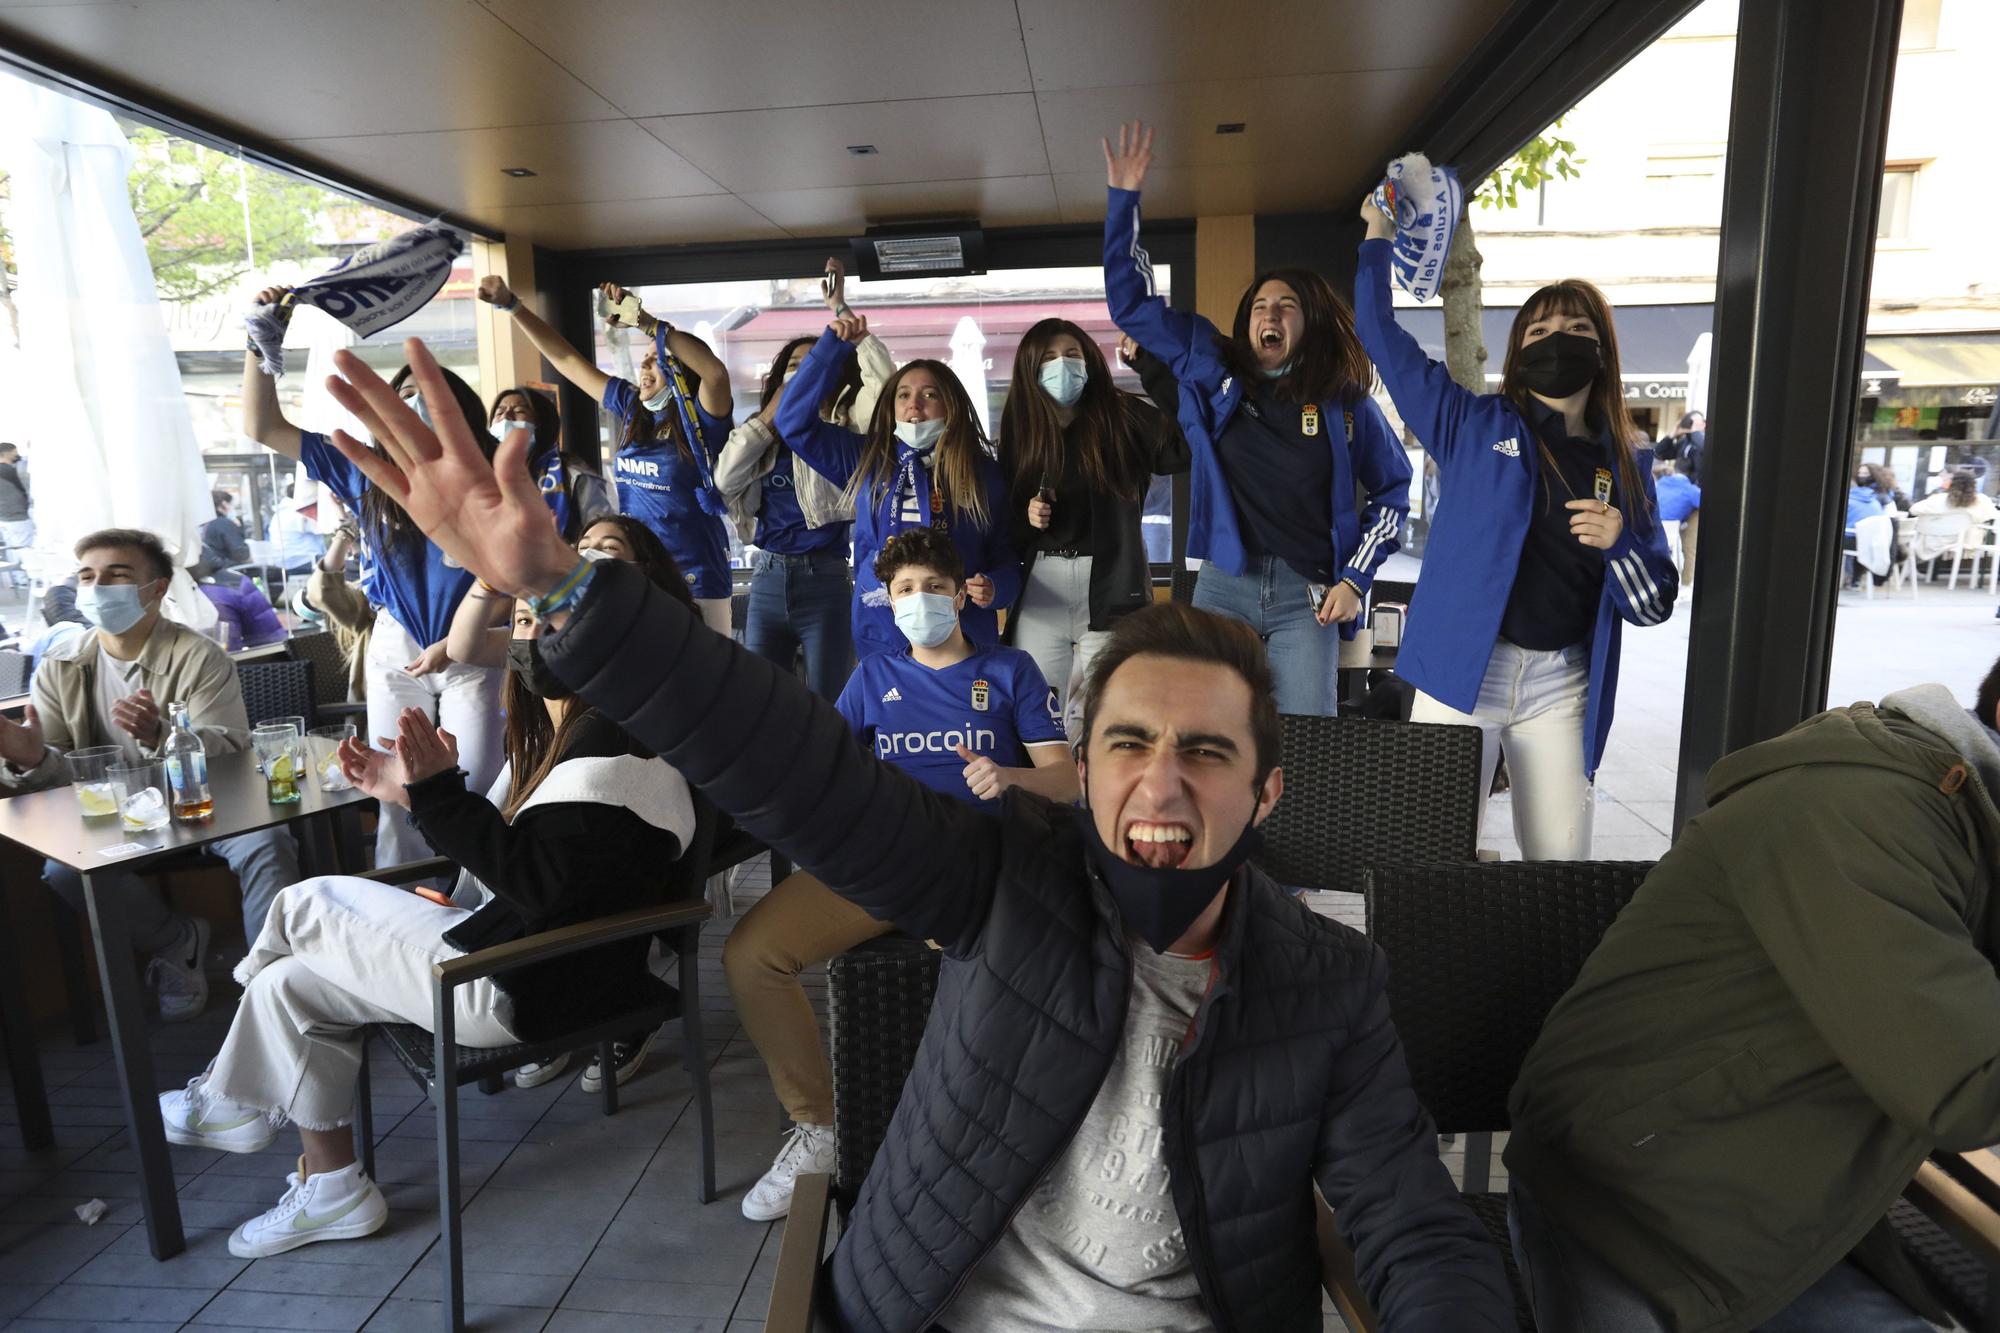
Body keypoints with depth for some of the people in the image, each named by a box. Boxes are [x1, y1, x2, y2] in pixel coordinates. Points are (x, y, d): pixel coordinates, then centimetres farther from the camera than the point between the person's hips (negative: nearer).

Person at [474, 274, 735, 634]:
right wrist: (510, 304, 10)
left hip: (693, 580, -6)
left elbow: (716, 372, -32)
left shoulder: (700, 420, -11)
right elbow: (566, 359, 13)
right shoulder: (631, 407, 6)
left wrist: (643, 320, -30)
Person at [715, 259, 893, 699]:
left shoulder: (843, 427, 2)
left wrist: (840, 309, -11)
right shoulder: (764, 434, 14)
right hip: (767, 581, 4)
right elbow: (725, 479, -2)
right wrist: (771, 414, 1)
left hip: (825, 582, -4)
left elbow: (882, 377, -14)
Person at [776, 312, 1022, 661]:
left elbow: (1007, 558, 7)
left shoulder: (984, 474, 5)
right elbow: (794, 420, 5)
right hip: (881, 639, 1)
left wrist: (996, 588, -16)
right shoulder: (867, 460, 8)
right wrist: (835, 347, 1)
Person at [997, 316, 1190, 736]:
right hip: (1043, 586, 3)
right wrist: (1026, 517, -9)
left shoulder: (1120, 417, 2)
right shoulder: (1020, 428, 9)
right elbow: (1006, 520, 14)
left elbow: (1181, 451, -15)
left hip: (1112, 583, -3)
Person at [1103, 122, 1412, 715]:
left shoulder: (1345, 403, 5)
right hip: (1223, 585, 1)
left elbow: (1393, 490, 14)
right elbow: (1131, 303, 8)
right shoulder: (1211, 370, 7)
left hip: (1306, 596, 0)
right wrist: (1125, 197, 2)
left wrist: (1355, 579, 4)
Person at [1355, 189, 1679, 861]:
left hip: (1561, 684, 3)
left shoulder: (1626, 461, 10)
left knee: (1561, 860, 7)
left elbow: (1654, 605, 9)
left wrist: (1621, 543, -10)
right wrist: (1378, 239, 9)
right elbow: (1384, 338, 4)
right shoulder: (1475, 426, 3)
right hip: (1464, 668, -2)